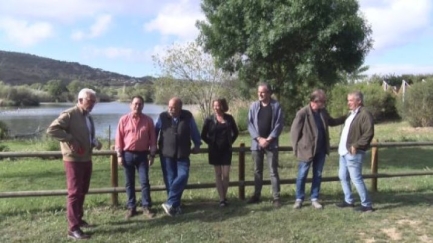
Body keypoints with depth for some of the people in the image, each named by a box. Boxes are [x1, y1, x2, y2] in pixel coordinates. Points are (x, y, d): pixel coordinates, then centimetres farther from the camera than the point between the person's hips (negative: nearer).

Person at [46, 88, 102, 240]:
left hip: (86, 159, 8)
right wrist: (70, 139, -24)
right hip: (73, 160, -8)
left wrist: (95, 142, 3)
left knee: (82, 192, 17)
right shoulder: (69, 114, -13)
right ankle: (73, 228, 2)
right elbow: (51, 129, -22)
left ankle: (78, 219, 31)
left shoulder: (88, 117, 13)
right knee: (74, 193, -4)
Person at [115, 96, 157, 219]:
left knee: (145, 181, 0)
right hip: (128, 154, 0)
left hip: (142, 155, 0)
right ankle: (131, 207, 17)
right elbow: (119, 138, 0)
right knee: (129, 183, 7)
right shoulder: (124, 119, -1)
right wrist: (119, 155, -3)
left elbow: (152, 139, 3)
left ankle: (146, 207, 8)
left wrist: (152, 155, 0)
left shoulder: (148, 120, 0)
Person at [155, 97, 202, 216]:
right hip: (167, 154, 0)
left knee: (182, 176, -12)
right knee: (170, 180, 3)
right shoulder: (162, 117, -3)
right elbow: (155, 132, 7)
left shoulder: (188, 116, -2)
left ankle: (170, 203, -6)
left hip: (183, 154, 0)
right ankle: (175, 205, 15)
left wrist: (197, 145, 13)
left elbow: (194, 131, 11)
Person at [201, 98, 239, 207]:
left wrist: (230, 142, 4)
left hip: (226, 150, 1)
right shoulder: (209, 119, -4)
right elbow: (203, 135, 2)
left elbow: (236, 132, 13)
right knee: (218, 174, 4)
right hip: (215, 150, -1)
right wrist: (211, 143, 0)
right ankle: (222, 199, 9)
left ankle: (224, 196, 18)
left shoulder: (229, 118, 1)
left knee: (226, 175, 0)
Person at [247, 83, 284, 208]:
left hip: (271, 144, -3)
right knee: (257, 171, 12)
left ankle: (276, 198, 6)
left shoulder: (276, 106, -3)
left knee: (273, 171, 0)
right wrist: (259, 138, -10)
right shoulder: (254, 106, 3)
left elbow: (279, 124, -6)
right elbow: (250, 124, 1)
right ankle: (256, 195, 23)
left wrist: (269, 139, -12)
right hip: (257, 143, 3)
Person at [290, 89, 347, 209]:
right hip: (307, 150, -6)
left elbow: (331, 122, 21)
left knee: (318, 175, 12)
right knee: (302, 175, 6)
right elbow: (294, 131, -12)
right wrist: (296, 148, -10)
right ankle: (299, 199, 21)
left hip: (321, 150, 6)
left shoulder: (323, 112, 3)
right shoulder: (302, 113, -17)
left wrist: (346, 117, 12)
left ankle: (314, 199, 25)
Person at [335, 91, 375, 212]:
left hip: (353, 153, -10)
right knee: (343, 176, 16)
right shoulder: (352, 114, 16)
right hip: (344, 151, 10)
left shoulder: (365, 114, -14)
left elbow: (369, 133, -22)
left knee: (356, 179, -6)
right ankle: (349, 201, 28)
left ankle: (367, 205, 5)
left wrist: (356, 145, -22)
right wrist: (344, 147, 13)